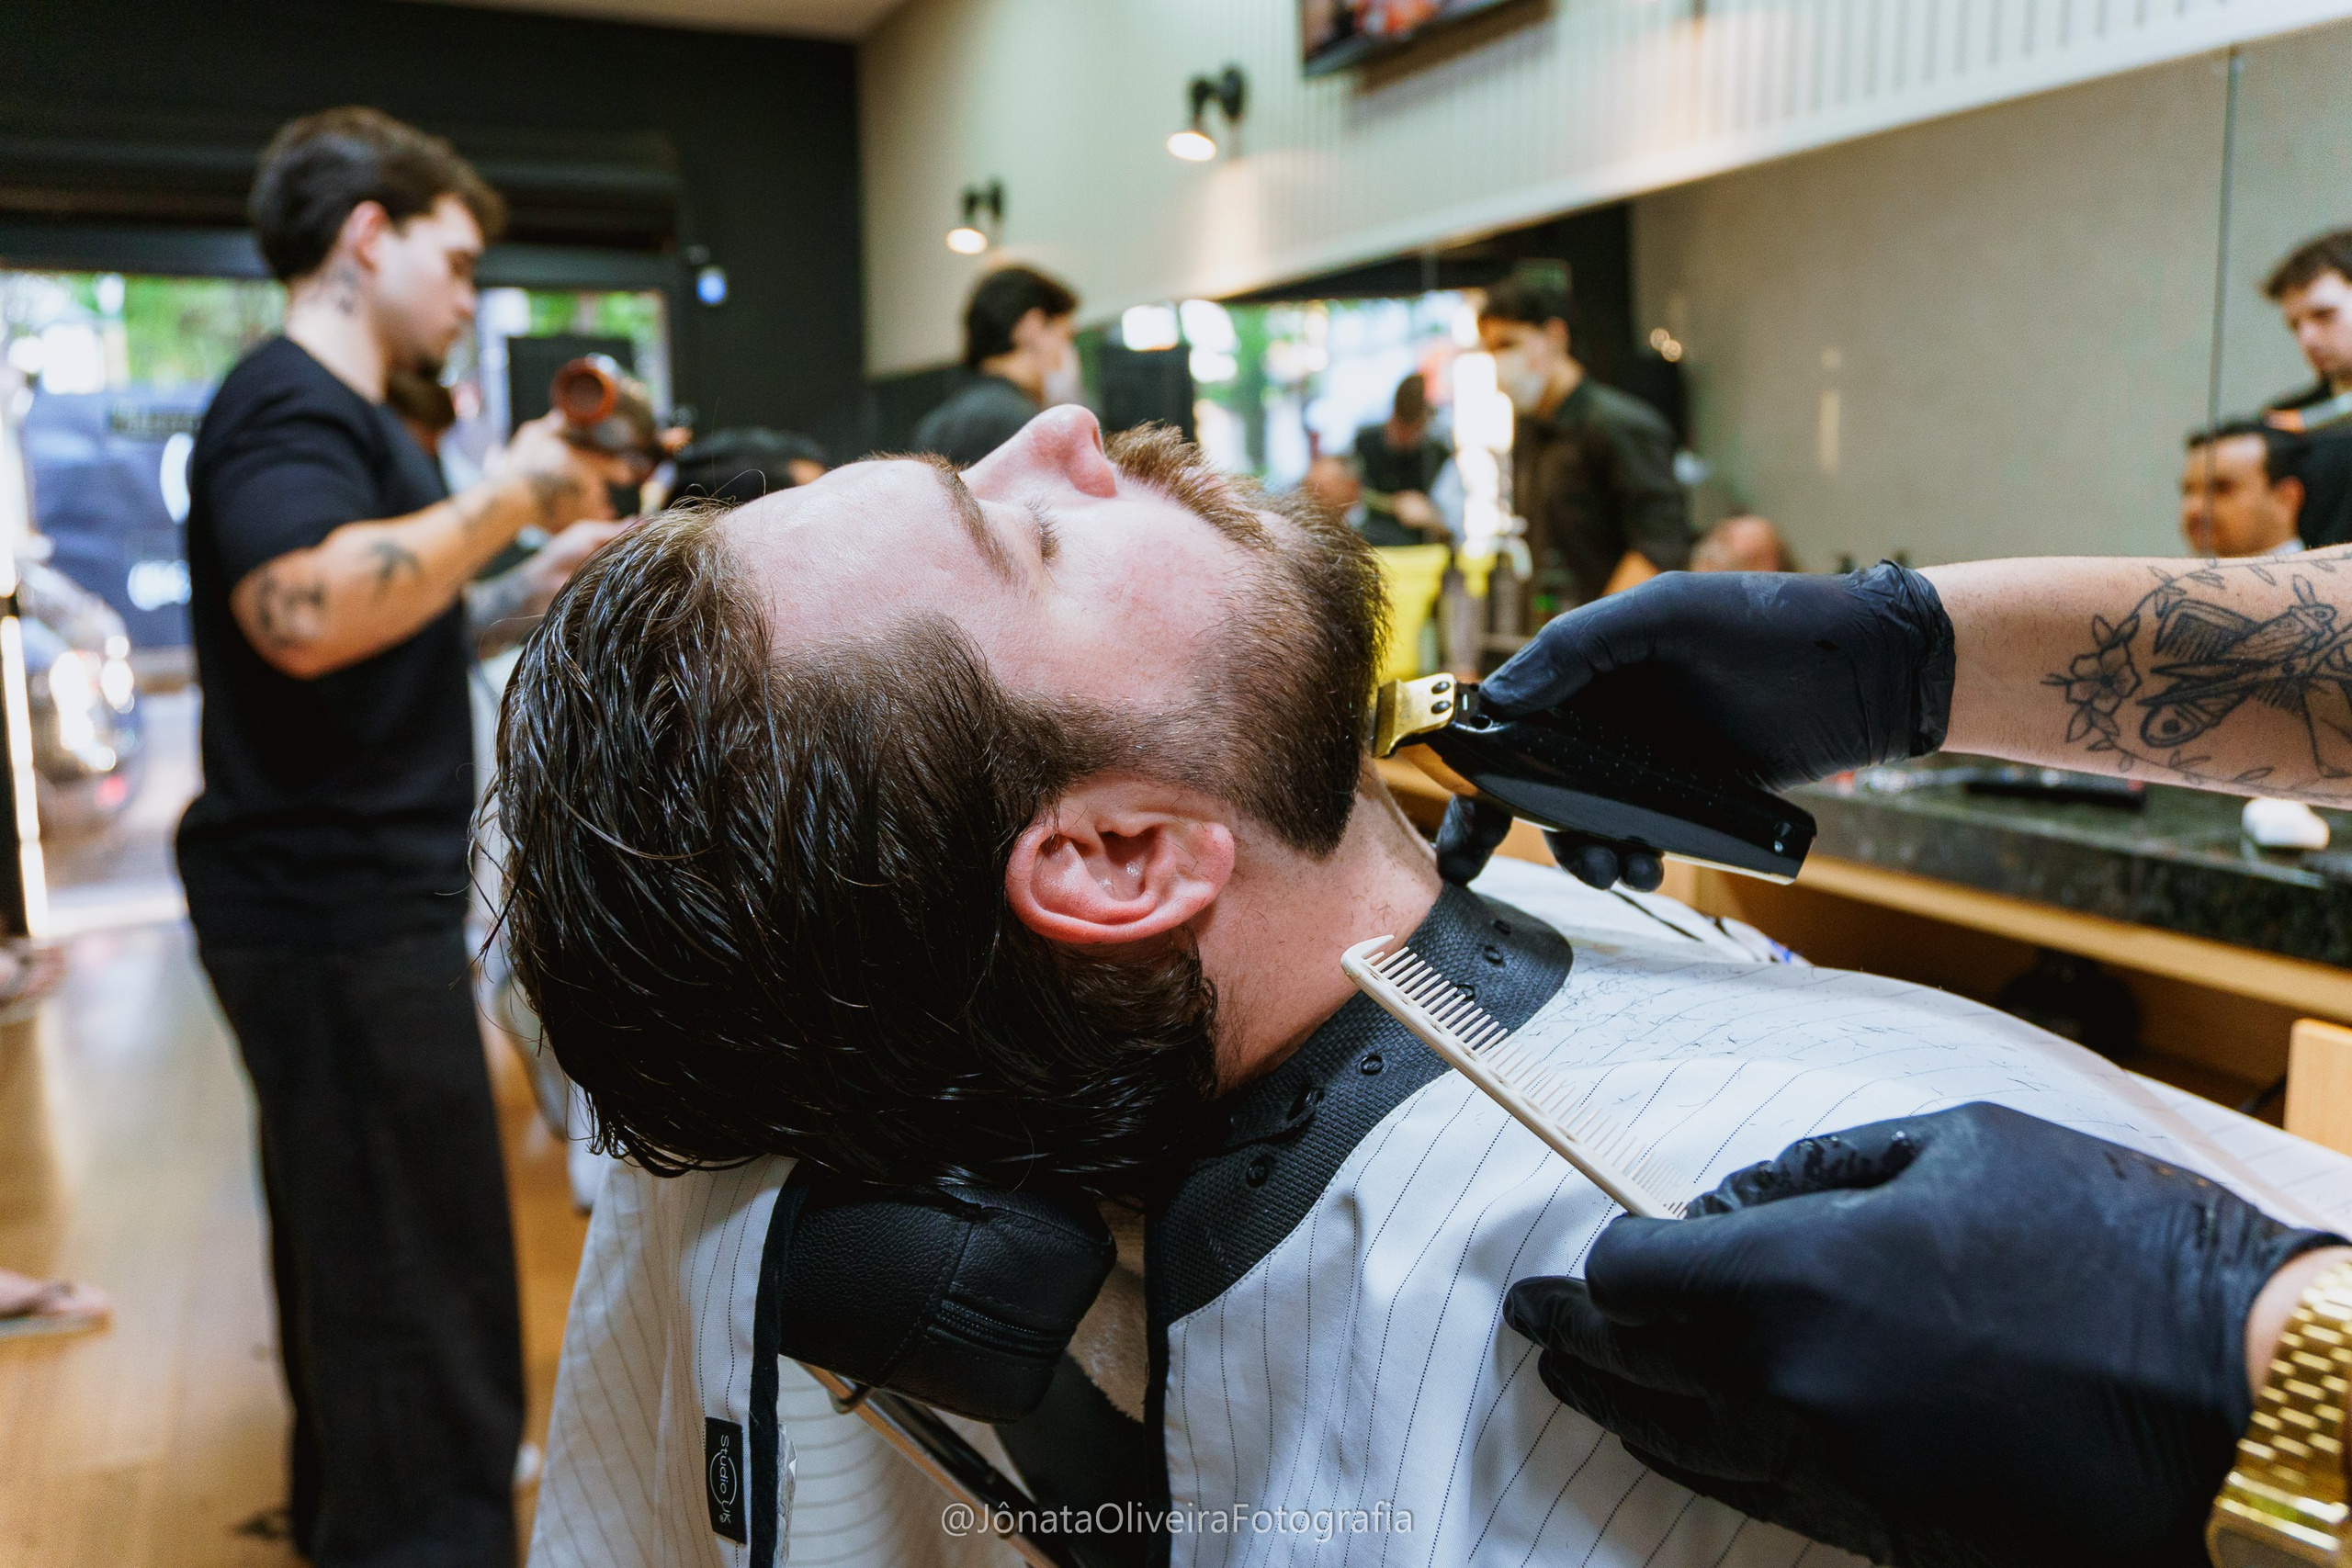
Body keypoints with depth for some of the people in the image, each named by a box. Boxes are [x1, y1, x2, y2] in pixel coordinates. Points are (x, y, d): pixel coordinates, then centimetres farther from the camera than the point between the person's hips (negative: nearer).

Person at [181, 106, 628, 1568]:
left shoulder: (338, 411, 19)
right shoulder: (288, 407, -14)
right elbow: (305, 612, -34)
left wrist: (539, 584, 12)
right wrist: (507, 495, -23)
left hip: (351, 906, 11)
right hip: (339, 912, -11)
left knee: (356, 1257, 23)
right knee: (420, 1295, -5)